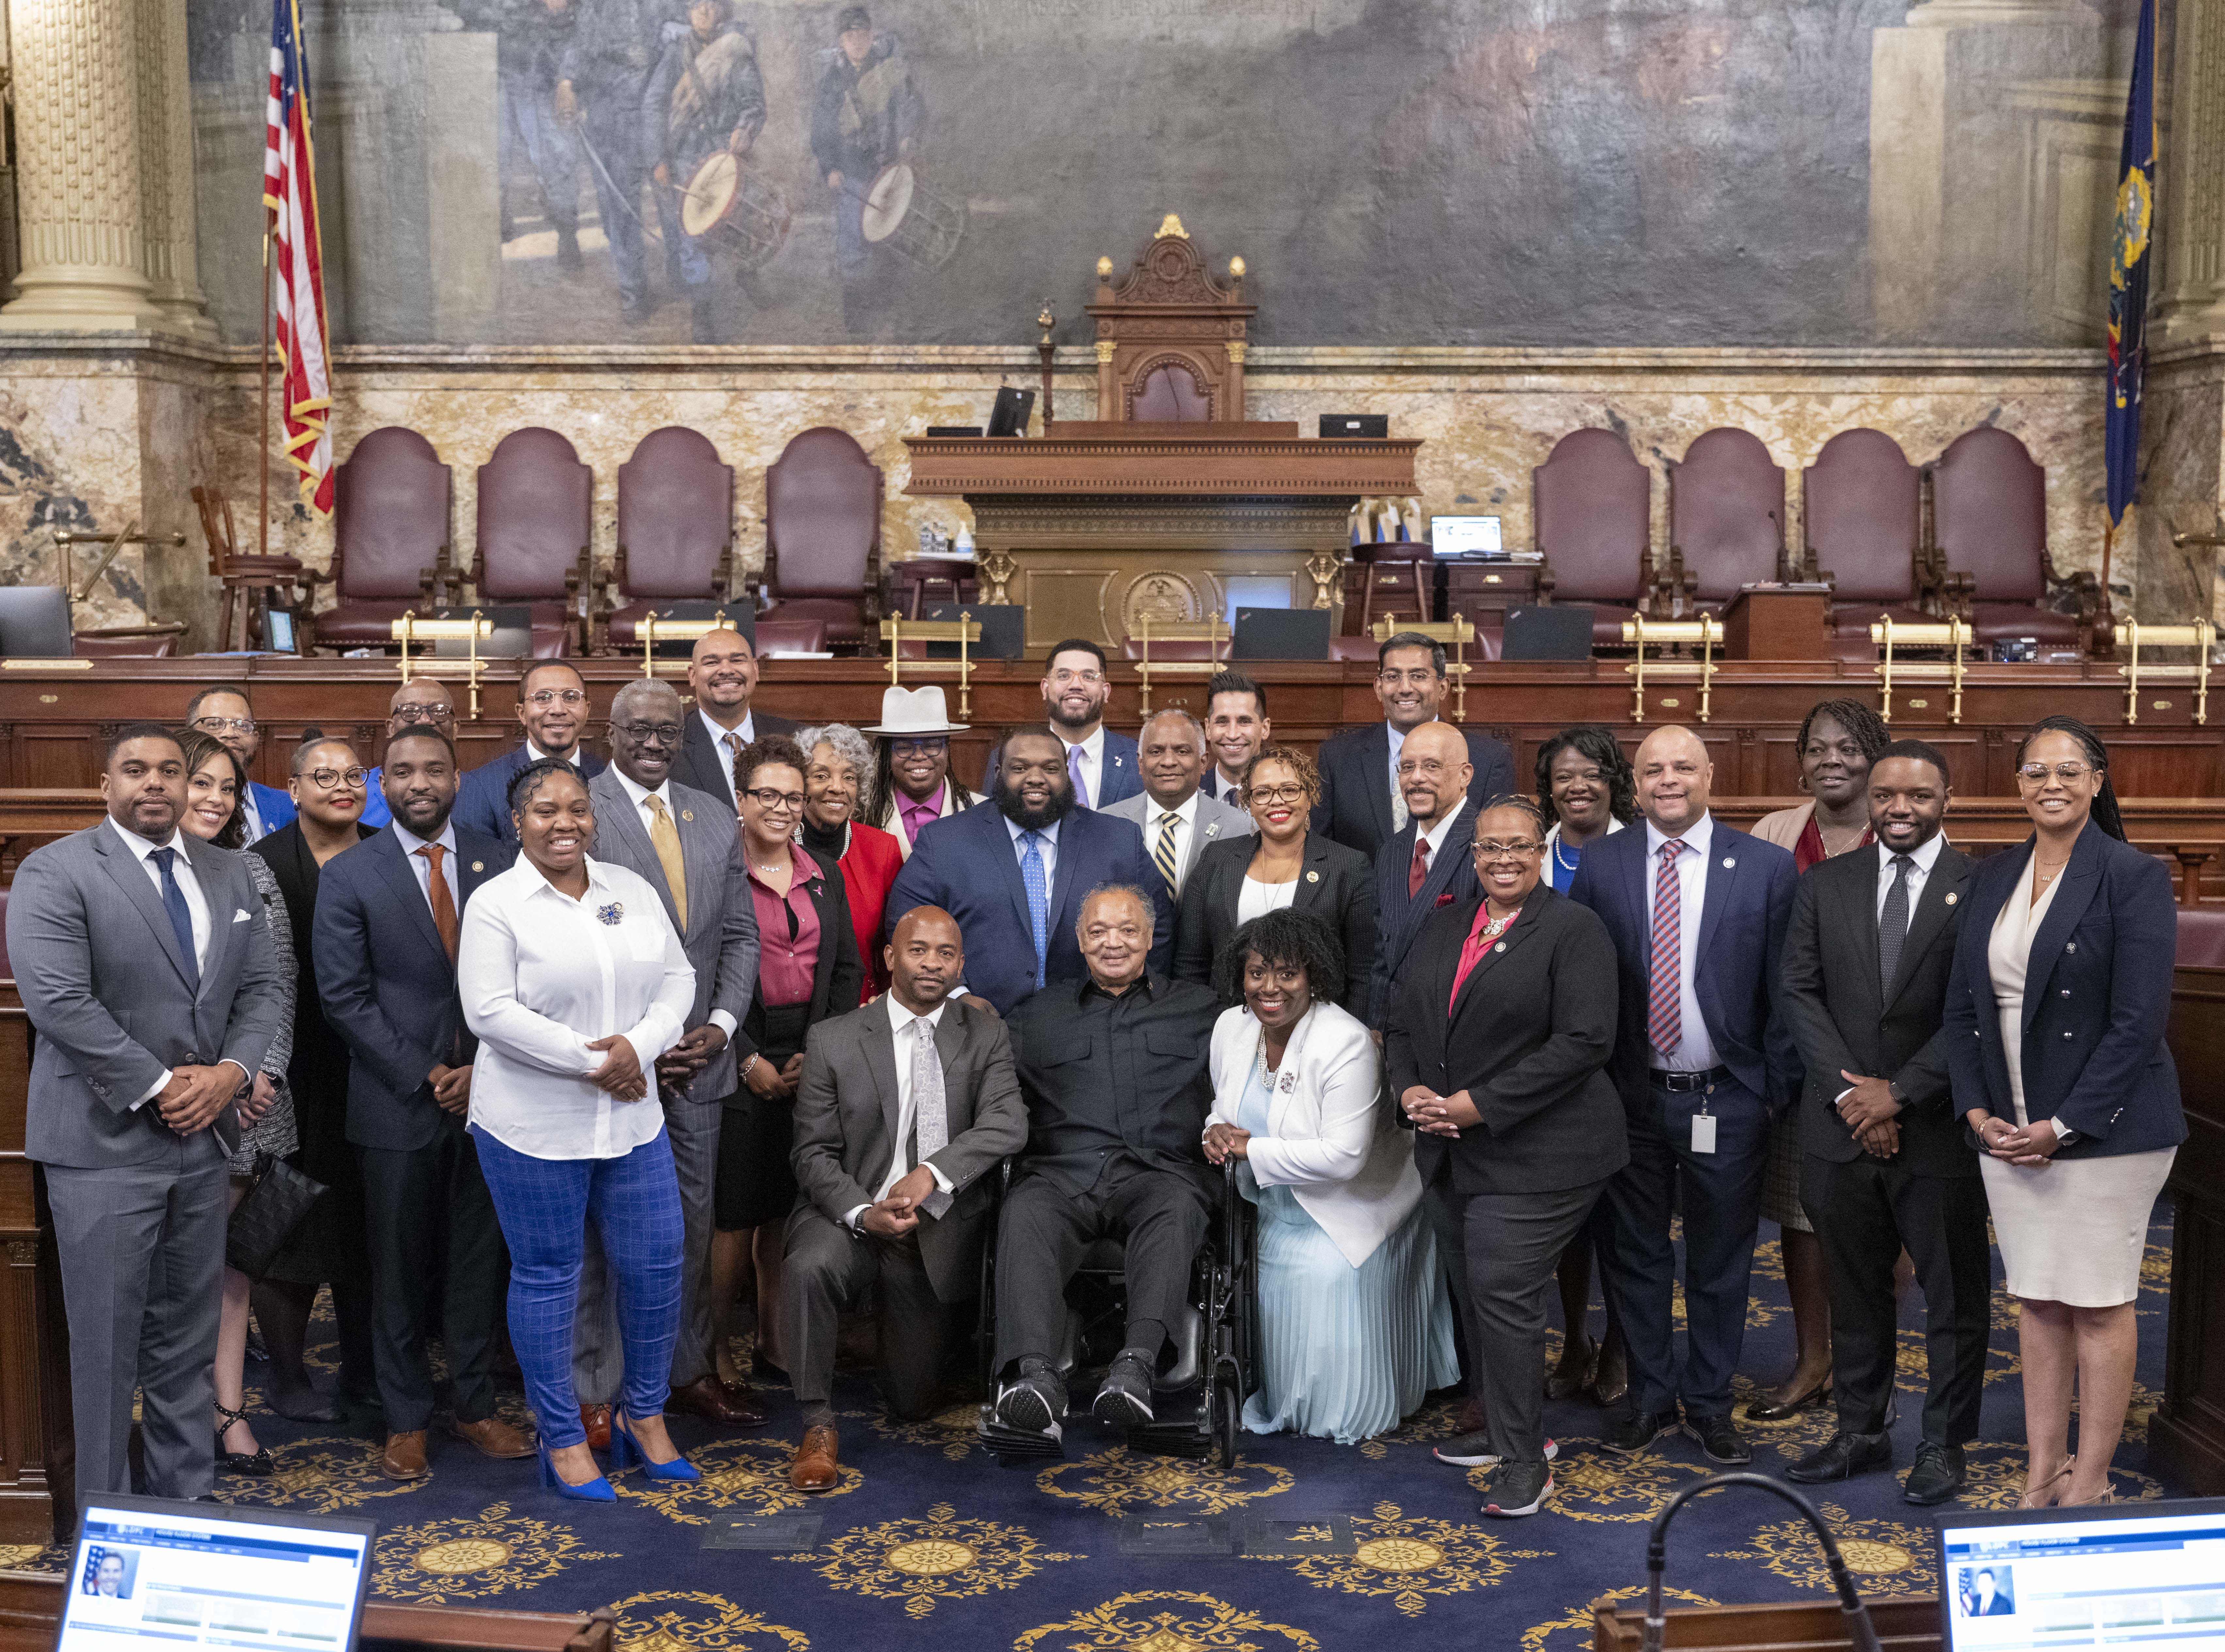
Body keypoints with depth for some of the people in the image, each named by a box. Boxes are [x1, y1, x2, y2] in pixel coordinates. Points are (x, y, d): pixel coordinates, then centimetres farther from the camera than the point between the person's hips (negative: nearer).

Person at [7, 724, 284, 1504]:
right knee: (106, 1342, 2)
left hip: (203, 1136, 5)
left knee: (188, 1338, 13)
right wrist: (157, 1086, -16)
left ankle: (189, 1500, 23)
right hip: (105, 1142, -5)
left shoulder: (228, 875, 11)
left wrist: (231, 1070, -7)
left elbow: (262, 987, 10)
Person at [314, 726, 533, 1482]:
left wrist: (484, 1070, -8)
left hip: (487, 1094, 2)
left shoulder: (499, 863, 4)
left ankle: (475, 1404, 24)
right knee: (398, 1264, 7)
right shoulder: (349, 875, -1)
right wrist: (424, 1077, -11)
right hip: (397, 1102, -2)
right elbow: (344, 996, -5)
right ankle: (406, 1419, 21)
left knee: (480, 1257, 10)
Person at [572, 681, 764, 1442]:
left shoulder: (714, 817, 11)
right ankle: (589, 1391, 15)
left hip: (697, 1057, 5)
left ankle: (690, 1370, 30)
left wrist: (721, 1023, -4)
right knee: (599, 1228, 3)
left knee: (692, 1222, 15)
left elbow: (740, 933, 11)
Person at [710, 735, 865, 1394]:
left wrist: (817, 1052, -1)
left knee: (787, 1208, 8)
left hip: (812, 1061, 4)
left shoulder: (825, 875, 12)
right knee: (736, 1212, -3)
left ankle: (774, 1338, 19)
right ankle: (718, 1346, 9)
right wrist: (749, 1061, -10)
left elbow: (848, 970, 11)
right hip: (739, 1062, -4)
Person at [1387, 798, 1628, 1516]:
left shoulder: (1574, 930, -8)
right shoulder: (1444, 926, 13)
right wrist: (1410, 1088, -5)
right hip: (1450, 1150, 7)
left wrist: (1481, 1103, -18)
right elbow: (1402, 1020, 16)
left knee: (1505, 1293, -9)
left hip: (1533, 1154, -7)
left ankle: (1525, 1459, 3)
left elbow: (1584, 1040, -17)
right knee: (1473, 1292, 13)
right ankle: (1505, 1426, 30)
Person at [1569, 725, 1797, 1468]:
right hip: (1631, 1097, 1)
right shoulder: (1600, 864, 1)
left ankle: (1709, 1403, 27)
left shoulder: (1767, 867, -3)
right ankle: (1650, 1396, 28)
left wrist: (1774, 1090, -5)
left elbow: (1785, 990, -1)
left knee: (1720, 1260, 11)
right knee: (1636, 1255, 12)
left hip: (1727, 1099, -1)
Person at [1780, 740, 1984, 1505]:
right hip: (1840, 1126, 3)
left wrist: (1900, 1093, -13)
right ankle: (1861, 1432, 26)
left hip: (1939, 1127, -3)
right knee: (1855, 1291, 13)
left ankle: (1944, 1443, 21)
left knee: (1954, 1295, 8)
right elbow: (1800, 994, 2)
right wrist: (1850, 1092, -8)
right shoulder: (1824, 885, 6)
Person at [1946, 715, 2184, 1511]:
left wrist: (2063, 1125, -16)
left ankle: (2090, 1486, 14)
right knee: (2035, 1302, 11)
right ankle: (2042, 1479, 20)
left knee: (2099, 1306, 3)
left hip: (2104, 1130, -5)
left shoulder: (2134, 878, -9)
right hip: (2009, 1130, 6)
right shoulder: (1993, 879, 10)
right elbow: (1963, 1006, 12)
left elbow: (2138, 1020, -14)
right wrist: (1978, 1111, 0)